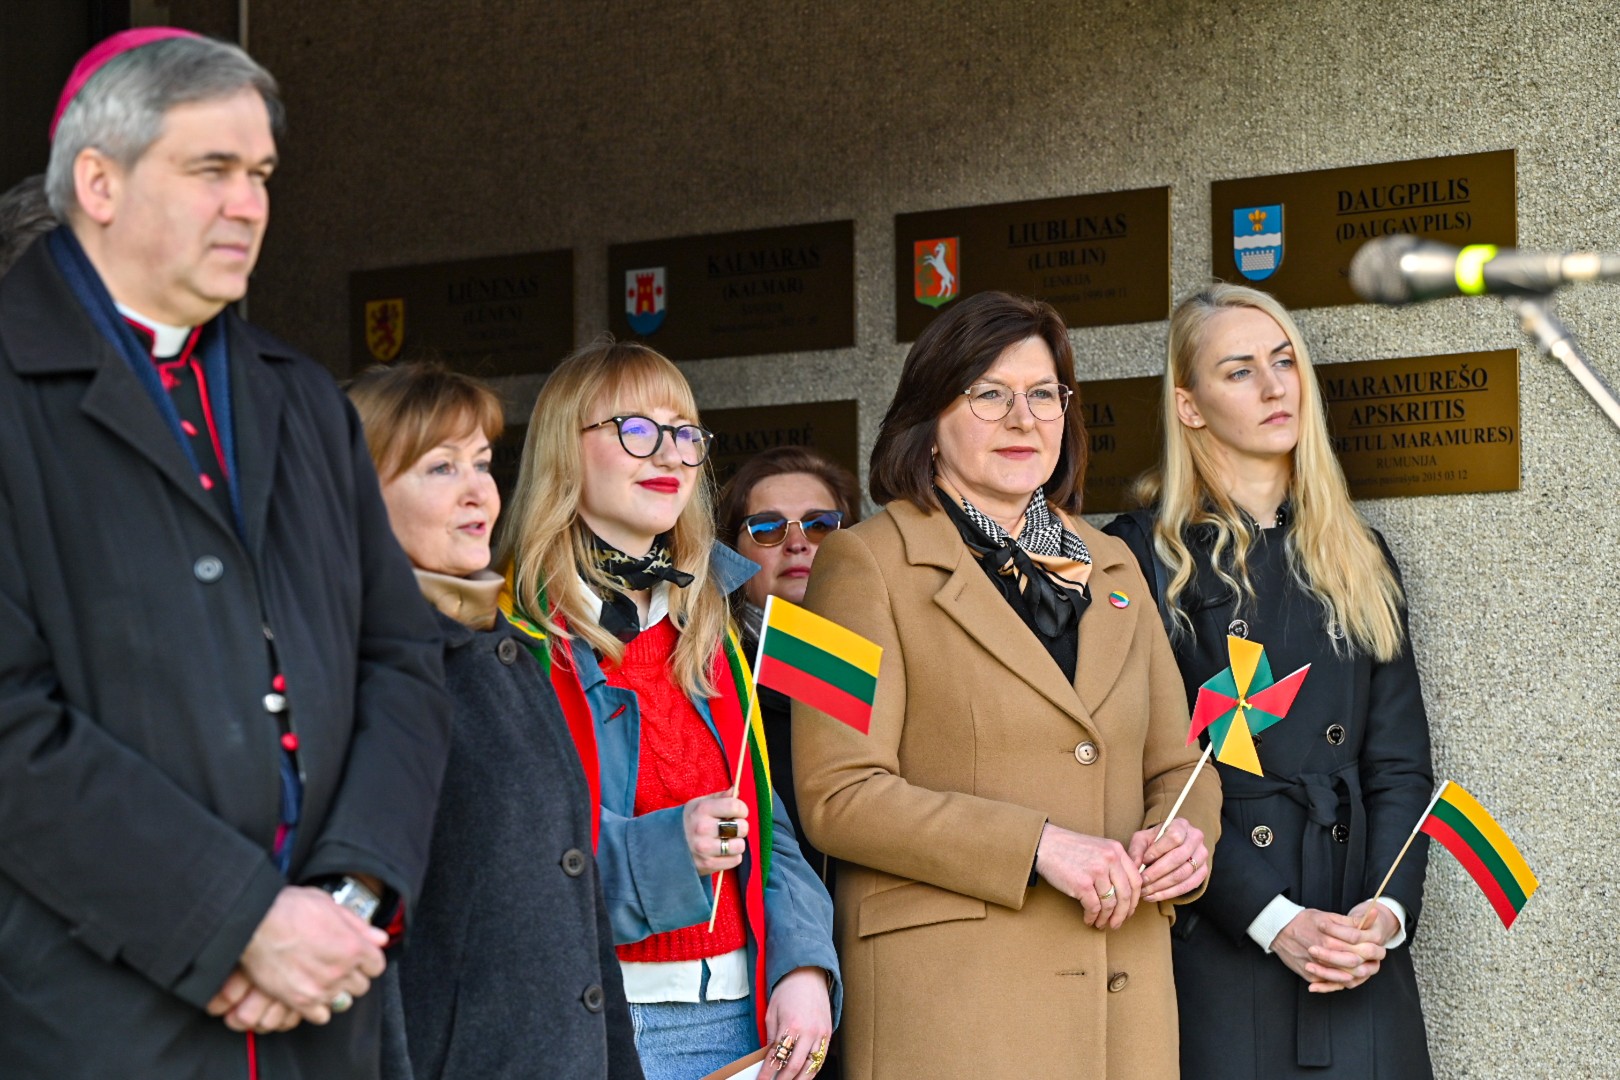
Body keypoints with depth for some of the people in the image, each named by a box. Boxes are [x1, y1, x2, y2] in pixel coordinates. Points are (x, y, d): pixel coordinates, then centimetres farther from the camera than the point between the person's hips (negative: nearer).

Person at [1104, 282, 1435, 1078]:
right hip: (1215, 953, -4)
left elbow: (1399, 764, 11)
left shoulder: (1356, 560, 15)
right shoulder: (1143, 554, 0)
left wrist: (1389, 910, -6)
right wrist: (1274, 921, -14)